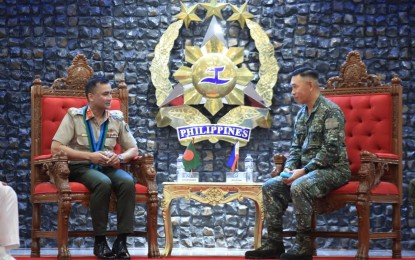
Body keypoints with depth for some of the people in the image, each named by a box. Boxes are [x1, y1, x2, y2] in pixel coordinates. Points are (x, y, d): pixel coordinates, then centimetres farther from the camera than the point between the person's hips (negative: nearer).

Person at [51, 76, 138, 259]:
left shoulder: (116, 119, 8)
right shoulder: (74, 116, -4)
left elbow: (133, 149, 14)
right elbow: (56, 148, -12)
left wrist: (120, 157, -11)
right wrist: (90, 156, -18)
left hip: (107, 167, 4)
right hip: (80, 168, -4)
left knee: (128, 182, -29)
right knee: (103, 183, -36)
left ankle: (121, 241, -27)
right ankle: (100, 241, -25)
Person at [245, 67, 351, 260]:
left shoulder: (330, 111, -14)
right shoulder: (301, 114, 14)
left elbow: (331, 150, -21)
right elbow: (296, 146, 17)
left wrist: (304, 170, -23)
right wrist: (289, 168, -3)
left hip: (332, 169, -9)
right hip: (307, 170, 9)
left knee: (299, 187, -34)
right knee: (270, 187, -6)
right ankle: (275, 243, -7)